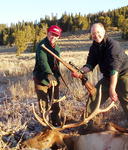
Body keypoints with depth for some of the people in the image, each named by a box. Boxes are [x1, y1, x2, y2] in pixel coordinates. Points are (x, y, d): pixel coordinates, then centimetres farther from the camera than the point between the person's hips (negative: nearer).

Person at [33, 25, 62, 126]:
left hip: (54, 79, 7)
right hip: (41, 79, -6)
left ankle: (56, 121, 23)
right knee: (43, 103, -1)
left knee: (55, 102, 11)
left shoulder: (57, 48, 11)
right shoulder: (42, 45, -15)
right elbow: (43, 61, -32)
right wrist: (49, 74, -45)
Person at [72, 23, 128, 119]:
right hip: (108, 77, 7)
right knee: (94, 96, 3)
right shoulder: (94, 47, 0)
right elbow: (90, 64, -3)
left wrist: (112, 89, -29)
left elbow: (114, 69, -27)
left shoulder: (113, 44, -22)